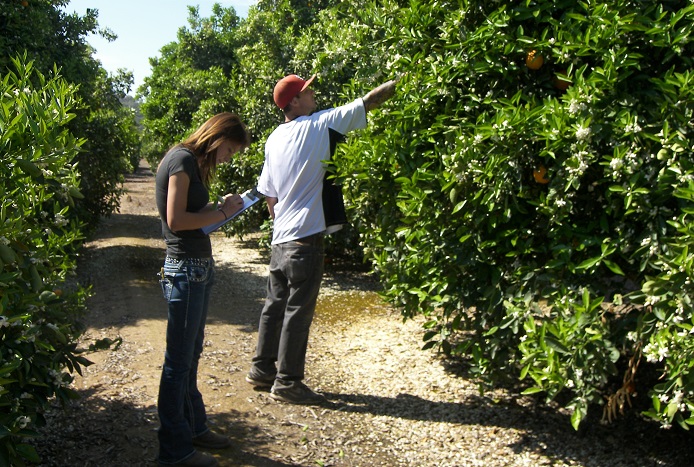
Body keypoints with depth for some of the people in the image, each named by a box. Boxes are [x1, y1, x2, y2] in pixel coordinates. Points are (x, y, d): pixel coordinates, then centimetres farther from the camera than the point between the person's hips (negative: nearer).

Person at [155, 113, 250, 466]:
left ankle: (193, 428, 33)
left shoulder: (193, 162, 17)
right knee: (179, 361, -1)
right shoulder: (182, 160, -13)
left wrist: (220, 208, 1)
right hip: (185, 269, -10)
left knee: (191, 354, 19)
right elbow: (176, 220, -19)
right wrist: (221, 212, -11)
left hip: (199, 267, 10)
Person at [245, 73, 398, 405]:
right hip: (305, 238, -8)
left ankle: (262, 369, 28)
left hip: (280, 238, 8)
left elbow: (268, 194, 14)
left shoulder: (274, 139, 11)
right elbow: (369, 101, -4)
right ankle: (287, 382, 8)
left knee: (276, 303, 17)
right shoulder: (318, 125, -9)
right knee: (298, 310, 0)